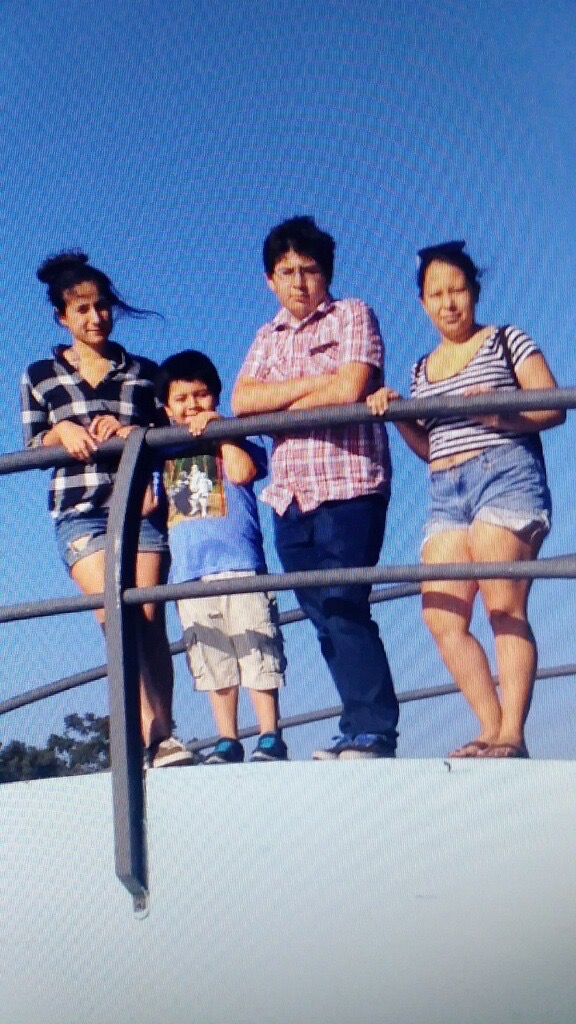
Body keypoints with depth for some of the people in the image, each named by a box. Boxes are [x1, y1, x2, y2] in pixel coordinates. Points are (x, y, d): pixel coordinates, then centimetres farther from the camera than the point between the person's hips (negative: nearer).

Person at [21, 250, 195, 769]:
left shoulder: (144, 372, 16)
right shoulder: (40, 376, 14)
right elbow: (32, 447, 11)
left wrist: (129, 432, -7)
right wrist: (63, 431, -9)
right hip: (80, 511, -1)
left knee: (149, 617, -9)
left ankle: (160, 739, -5)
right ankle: (157, 736, -20)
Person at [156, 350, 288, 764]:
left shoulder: (232, 441, 8)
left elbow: (243, 471, -12)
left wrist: (220, 430, -7)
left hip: (239, 563, -3)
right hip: (188, 571, 4)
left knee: (256, 652, -5)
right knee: (212, 660, 6)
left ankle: (270, 738, 4)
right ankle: (227, 741, 13)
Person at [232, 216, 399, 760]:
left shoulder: (352, 315, 3)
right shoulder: (267, 338, 19)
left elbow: (349, 388, -13)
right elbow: (240, 400, 3)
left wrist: (278, 404, 0)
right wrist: (311, 384, -7)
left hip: (348, 486, -6)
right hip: (289, 495, 6)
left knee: (344, 610, -13)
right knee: (325, 618, 5)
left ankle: (373, 731, -8)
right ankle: (364, 730, 11)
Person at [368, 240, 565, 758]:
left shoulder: (506, 340, 8)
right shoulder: (422, 370, 22)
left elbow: (554, 406, 0)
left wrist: (502, 416, -18)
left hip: (505, 476, -5)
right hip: (446, 495, 6)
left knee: (504, 608, -12)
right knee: (441, 616, -7)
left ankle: (511, 736, -8)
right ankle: (494, 732, 1)